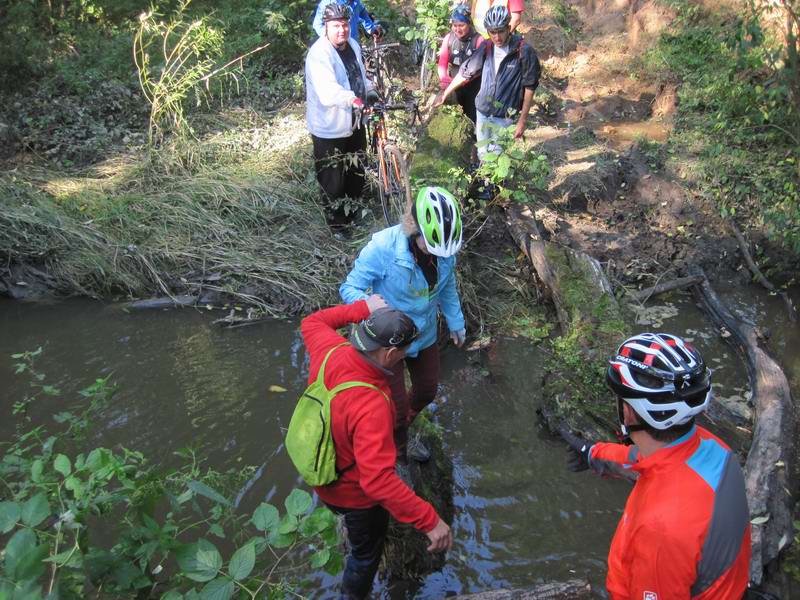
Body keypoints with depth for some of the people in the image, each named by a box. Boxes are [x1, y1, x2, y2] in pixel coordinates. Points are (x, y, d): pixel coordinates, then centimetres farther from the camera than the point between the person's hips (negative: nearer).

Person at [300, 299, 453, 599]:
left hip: (323, 468, 8)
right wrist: (430, 520, -41)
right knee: (367, 551, 22)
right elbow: (378, 480, -47)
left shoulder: (331, 350, -23)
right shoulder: (371, 407, -44)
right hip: (354, 492, -8)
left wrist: (363, 308, -3)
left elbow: (311, 322, 1)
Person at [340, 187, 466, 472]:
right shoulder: (382, 248, -33)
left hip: (424, 336, 6)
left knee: (427, 392, 23)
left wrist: (456, 323, 15)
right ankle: (398, 457, 35)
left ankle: (399, 435, 54)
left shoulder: (445, 247, -17)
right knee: (398, 405, 3)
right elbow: (349, 288, -24)